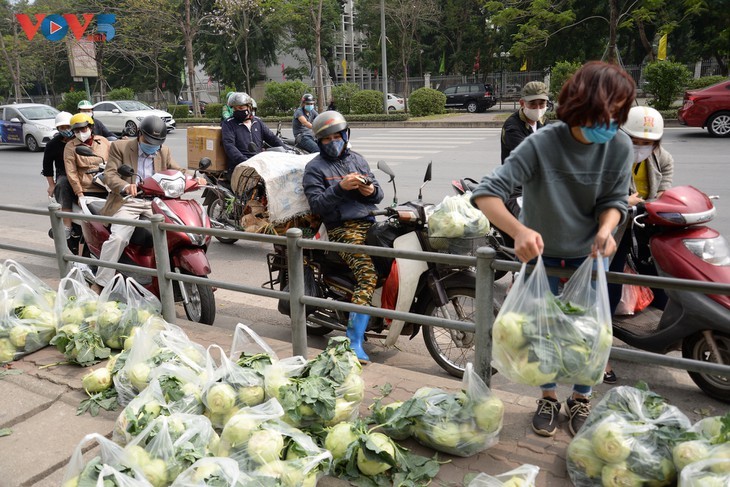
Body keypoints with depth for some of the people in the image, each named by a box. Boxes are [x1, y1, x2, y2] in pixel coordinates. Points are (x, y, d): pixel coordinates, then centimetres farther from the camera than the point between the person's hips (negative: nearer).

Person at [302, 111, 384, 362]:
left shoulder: (358, 159, 22)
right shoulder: (314, 168, 6)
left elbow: (378, 194, 20)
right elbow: (316, 203, -7)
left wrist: (372, 190, -3)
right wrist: (341, 187, -18)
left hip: (370, 221, 7)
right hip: (343, 229, -6)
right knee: (368, 274, -27)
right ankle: (354, 342, -25)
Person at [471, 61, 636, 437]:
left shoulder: (619, 147, -17)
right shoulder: (541, 144, -27)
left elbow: (614, 200, -6)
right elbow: (486, 193, -33)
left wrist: (605, 230, -29)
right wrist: (519, 230, -50)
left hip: (588, 254, 2)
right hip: (541, 251, -2)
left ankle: (580, 399, 36)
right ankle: (548, 397, 35)